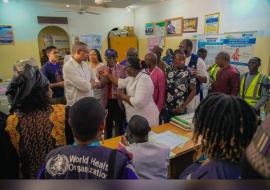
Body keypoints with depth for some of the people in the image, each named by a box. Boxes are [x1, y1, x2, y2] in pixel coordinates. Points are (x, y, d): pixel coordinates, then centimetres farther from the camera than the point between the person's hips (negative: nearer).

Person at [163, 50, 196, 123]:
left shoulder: (188, 72, -8)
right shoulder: (167, 69, -2)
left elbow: (193, 90, -5)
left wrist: (184, 106, -9)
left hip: (180, 109, -2)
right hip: (167, 108, 2)